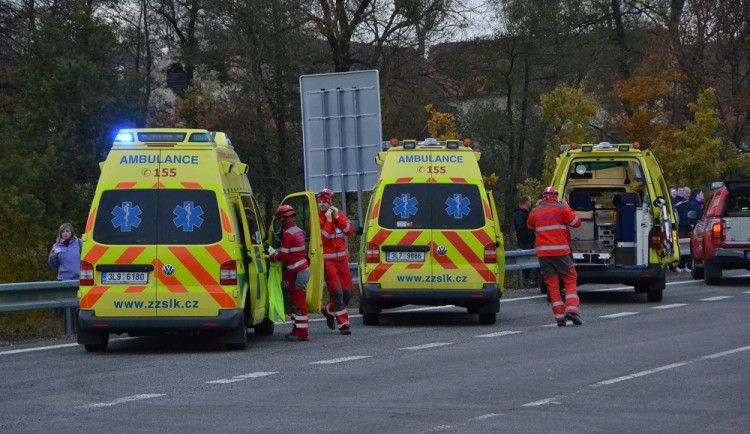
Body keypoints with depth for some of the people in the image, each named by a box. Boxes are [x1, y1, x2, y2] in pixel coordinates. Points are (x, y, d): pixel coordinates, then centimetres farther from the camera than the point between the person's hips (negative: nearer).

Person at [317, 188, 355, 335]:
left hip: (341, 259, 5)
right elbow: (321, 239, -15)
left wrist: (338, 218, -12)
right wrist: (328, 221, -16)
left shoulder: (339, 215, 8)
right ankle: (344, 324, -8)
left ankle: (329, 311, 28)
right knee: (337, 291, -15)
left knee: (348, 292, 4)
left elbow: (350, 231, -4)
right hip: (327, 260, -5)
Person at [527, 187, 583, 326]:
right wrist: (568, 208, 14)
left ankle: (559, 316, -1)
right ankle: (571, 309, -13)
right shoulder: (561, 209, -2)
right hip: (560, 251, -3)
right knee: (570, 280, 5)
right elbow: (576, 222, 1)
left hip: (543, 253, 3)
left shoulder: (536, 212, 10)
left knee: (552, 284, 4)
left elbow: (530, 226, 27)